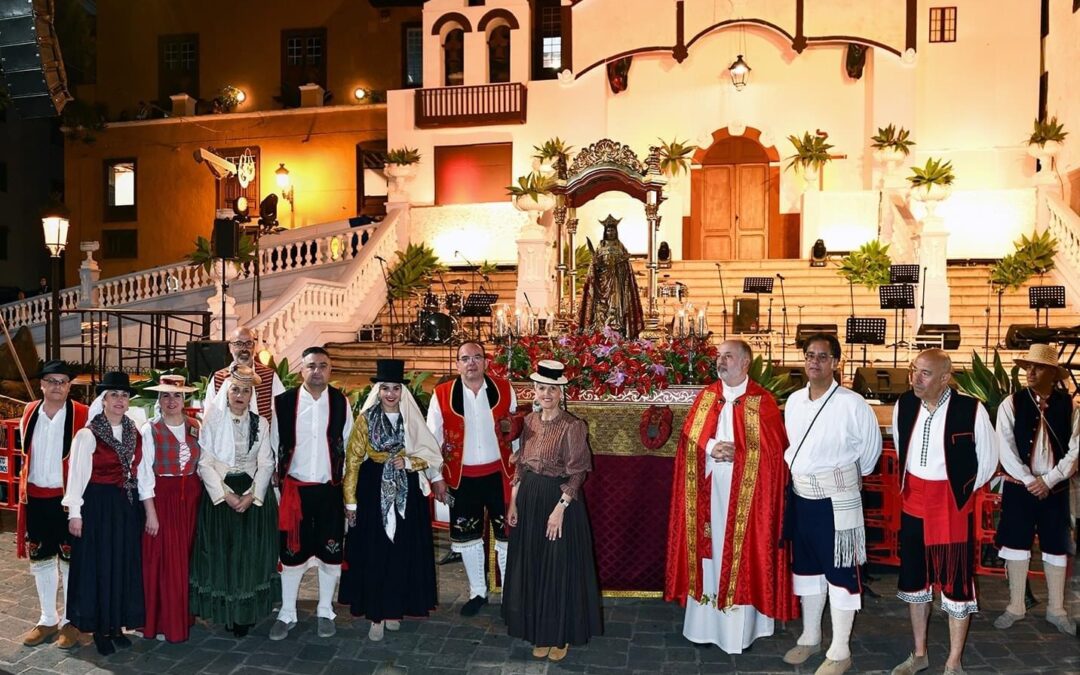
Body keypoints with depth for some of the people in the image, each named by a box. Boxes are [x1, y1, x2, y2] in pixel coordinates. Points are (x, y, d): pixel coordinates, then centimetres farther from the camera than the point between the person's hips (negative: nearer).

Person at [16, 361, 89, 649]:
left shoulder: (82, 415, -10)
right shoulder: (29, 412, 5)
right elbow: (26, 453, 17)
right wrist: (24, 487, 13)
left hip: (67, 497, -5)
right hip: (35, 497, 5)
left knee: (70, 559, 4)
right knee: (40, 559, 14)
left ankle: (70, 621, 18)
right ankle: (48, 619, 29)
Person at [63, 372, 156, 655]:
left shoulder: (136, 433, 5)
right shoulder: (87, 435, -9)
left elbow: (144, 474, 7)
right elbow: (76, 475, -8)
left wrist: (150, 512, 6)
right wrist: (75, 514, -11)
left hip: (128, 506, 5)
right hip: (97, 506, -5)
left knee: (126, 565, 11)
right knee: (99, 565, 4)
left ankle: (118, 624, 25)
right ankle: (100, 629, 18)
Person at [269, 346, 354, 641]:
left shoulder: (341, 403, 0)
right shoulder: (284, 403, -3)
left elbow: (349, 447, 4)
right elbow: (274, 447, 4)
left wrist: (347, 488, 3)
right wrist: (281, 485, 4)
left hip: (331, 489, 1)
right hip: (295, 489, 0)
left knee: (330, 552, 8)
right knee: (292, 552, 8)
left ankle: (325, 612, 25)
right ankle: (287, 614, 24)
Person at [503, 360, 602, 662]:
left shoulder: (573, 426, -13)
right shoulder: (530, 421, 5)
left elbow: (576, 474, -13)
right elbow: (521, 465, 9)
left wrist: (559, 508, -18)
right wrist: (513, 502, 5)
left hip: (559, 498, -6)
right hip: (529, 498, 6)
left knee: (559, 566, 4)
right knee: (531, 565, 13)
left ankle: (561, 635, 20)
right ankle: (540, 632, 28)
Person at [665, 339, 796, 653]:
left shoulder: (762, 401, -3)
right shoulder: (705, 397, 9)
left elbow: (773, 450, -7)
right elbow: (688, 440, 6)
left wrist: (735, 454, -15)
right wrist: (710, 448, -12)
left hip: (745, 494, -4)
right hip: (708, 492, 4)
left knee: (741, 553, 1)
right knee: (708, 548, 9)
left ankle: (738, 627, 12)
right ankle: (705, 620, 20)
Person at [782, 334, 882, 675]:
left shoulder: (852, 403, -14)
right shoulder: (793, 400, 3)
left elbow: (871, 445, 0)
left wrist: (855, 474, 11)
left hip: (837, 499, -6)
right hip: (801, 494, 6)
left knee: (839, 571, 3)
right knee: (806, 567, 18)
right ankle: (810, 637, 34)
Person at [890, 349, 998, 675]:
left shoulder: (971, 410, -17)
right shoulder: (903, 404, -4)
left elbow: (987, 460, -2)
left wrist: (962, 491, 6)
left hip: (953, 505, -4)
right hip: (913, 504, 5)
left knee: (955, 583, 6)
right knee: (914, 579, 16)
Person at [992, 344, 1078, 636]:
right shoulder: (1011, 404, -5)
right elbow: (1006, 450, -8)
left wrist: (1047, 481, -12)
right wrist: (1029, 481, -12)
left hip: (1055, 489, 1)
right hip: (1019, 488, -1)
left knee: (1056, 548, 10)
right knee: (1016, 545, 6)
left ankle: (1056, 610, 24)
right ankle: (1016, 606, 19)